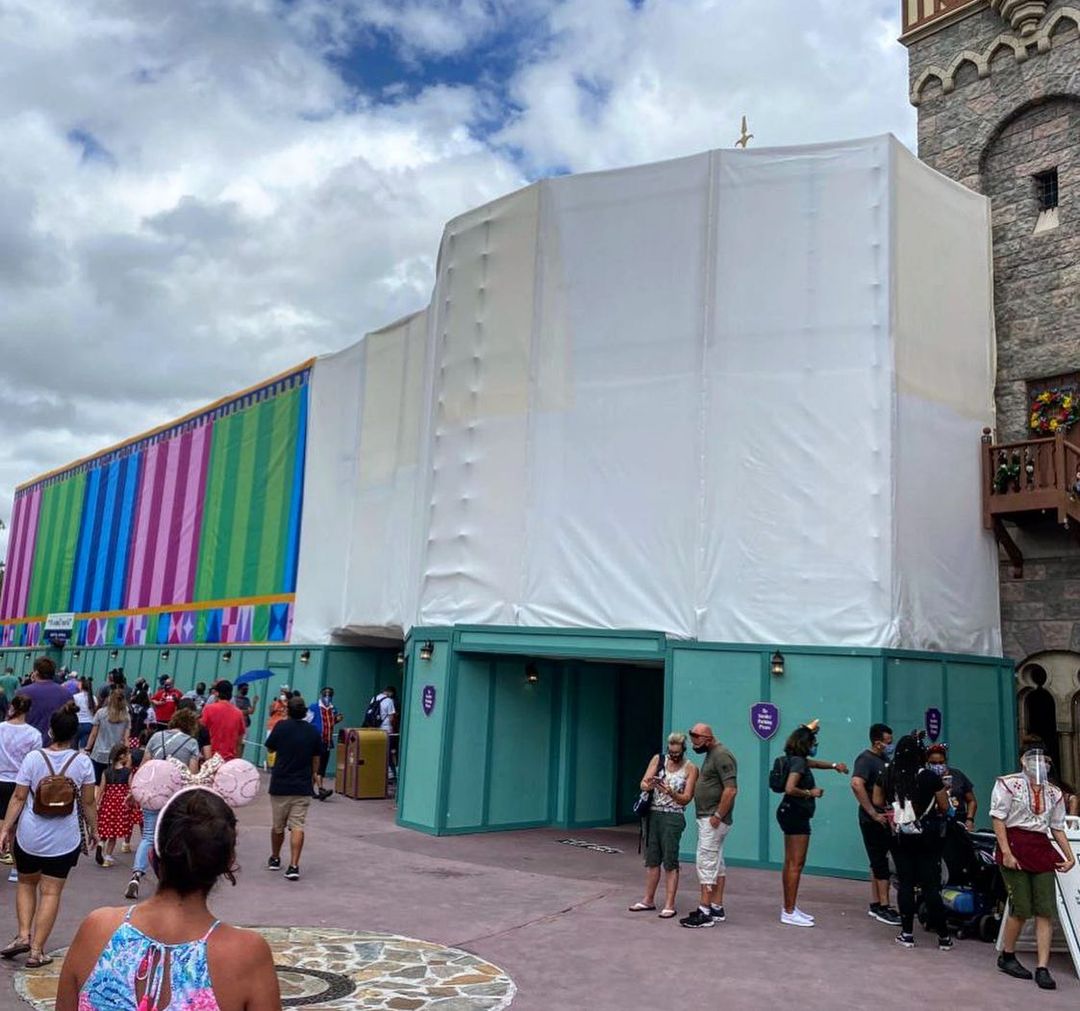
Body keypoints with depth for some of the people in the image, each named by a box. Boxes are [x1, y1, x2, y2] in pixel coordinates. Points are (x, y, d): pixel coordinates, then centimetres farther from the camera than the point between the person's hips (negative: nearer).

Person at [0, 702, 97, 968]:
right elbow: (88, 803, -2)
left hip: (29, 835, 1)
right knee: (50, 892, 8)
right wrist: (93, 830, 11)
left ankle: (23, 935, 12)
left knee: (26, 884, 23)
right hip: (64, 839, -1)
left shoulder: (33, 758, -7)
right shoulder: (82, 762, -7)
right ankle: (37, 951, 11)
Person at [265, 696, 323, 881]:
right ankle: (293, 866, -13)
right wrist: (314, 774, 27)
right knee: (297, 826, -2)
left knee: (278, 826, 16)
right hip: (303, 786, 0)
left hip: (280, 785, 0)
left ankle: (274, 859, 33)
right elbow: (316, 758, 9)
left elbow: (270, 748, 8)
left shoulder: (281, 727, -7)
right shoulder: (313, 732, -1)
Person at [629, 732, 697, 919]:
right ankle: (649, 900, 20)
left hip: (673, 817, -4)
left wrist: (670, 792, -23)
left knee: (670, 862, -2)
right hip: (654, 814, 4)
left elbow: (686, 799, -6)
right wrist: (650, 784, -24)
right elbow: (643, 784, -1)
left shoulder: (690, 769, -6)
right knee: (652, 859, 11)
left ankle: (669, 905, 3)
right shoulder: (658, 760, 3)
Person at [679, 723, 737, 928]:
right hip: (706, 819, 10)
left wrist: (718, 816, -20)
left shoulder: (721, 756, -16)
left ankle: (704, 912, -6)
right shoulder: (711, 755, 16)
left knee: (706, 863, -9)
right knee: (717, 864, 13)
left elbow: (731, 789, -23)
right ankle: (717, 909, 19)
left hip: (713, 820, -10)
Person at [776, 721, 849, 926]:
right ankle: (789, 912, -5)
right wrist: (810, 793, -15)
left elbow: (812, 763, 36)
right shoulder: (798, 762, -16)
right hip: (796, 815, -10)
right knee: (796, 863, -7)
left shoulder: (796, 759, 13)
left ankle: (789, 908, 22)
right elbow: (790, 789, -28)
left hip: (791, 814, 10)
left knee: (790, 863, 14)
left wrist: (833, 765, 29)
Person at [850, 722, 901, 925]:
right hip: (873, 821, -9)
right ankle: (883, 907, 2)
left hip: (886, 819, 9)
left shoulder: (885, 760, 14)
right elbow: (856, 784, -29)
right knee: (881, 863, -4)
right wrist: (873, 813, -25)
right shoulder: (866, 759, -14)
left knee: (878, 863, 14)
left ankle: (875, 905, 22)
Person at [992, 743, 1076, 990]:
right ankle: (1007, 957, 17)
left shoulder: (1053, 793, 14)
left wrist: (1070, 856, 4)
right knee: (1021, 909, -4)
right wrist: (1006, 853, -14)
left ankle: (1042, 968, 2)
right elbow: (998, 819, -7)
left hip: (1041, 850, 5)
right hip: (1015, 846, -5)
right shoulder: (1008, 784, -3)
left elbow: (1057, 828, 17)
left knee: (1046, 911, -2)